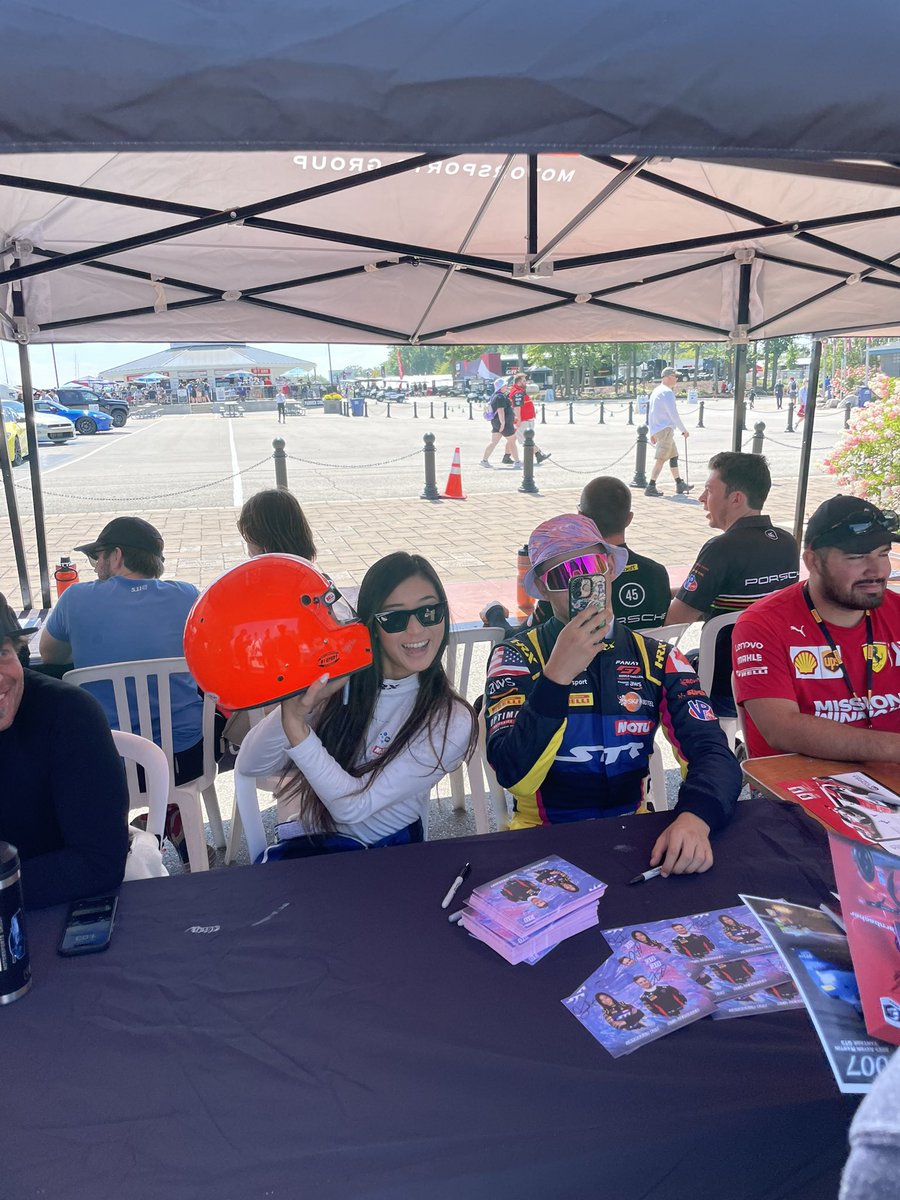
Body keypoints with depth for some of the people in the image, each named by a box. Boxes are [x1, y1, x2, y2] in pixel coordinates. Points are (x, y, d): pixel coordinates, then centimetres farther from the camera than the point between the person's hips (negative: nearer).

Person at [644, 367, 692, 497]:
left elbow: (651, 413, 20)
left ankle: (680, 485, 23)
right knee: (661, 459, -13)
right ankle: (651, 487, -19)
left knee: (673, 455, 17)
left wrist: (652, 433, 22)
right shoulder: (667, 392, -12)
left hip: (656, 430, 10)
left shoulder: (655, 391, 18)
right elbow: (674, 414, -15)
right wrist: (684, 430, -6)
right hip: (666, 429, -10)